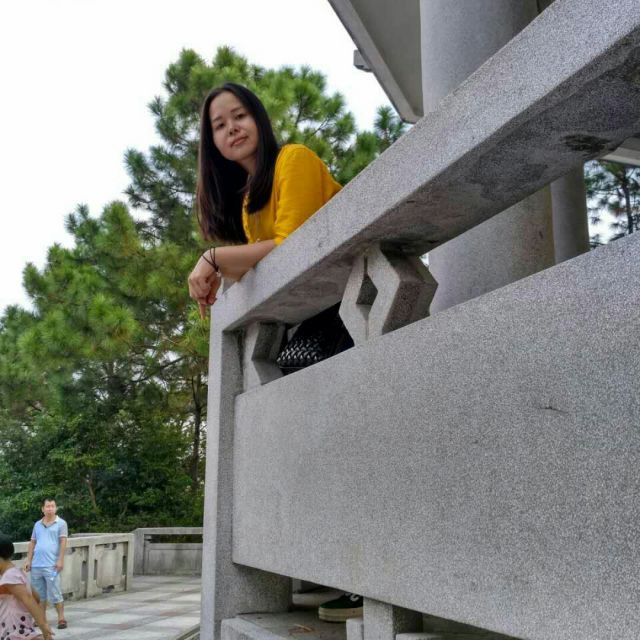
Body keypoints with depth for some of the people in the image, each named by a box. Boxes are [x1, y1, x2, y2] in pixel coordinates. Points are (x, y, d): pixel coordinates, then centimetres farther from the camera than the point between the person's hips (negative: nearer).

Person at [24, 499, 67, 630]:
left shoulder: (61, 523, -1)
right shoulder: (37, 525, 13)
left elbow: (63, 542, -7)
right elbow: (32, 543, 15)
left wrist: (60, 560, -13)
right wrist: (29, 560, 8)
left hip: (51, 565, -5)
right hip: (36, 565, 5)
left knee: (54, 594, -5)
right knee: (40, 594, 13)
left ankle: (61, 619, 1)